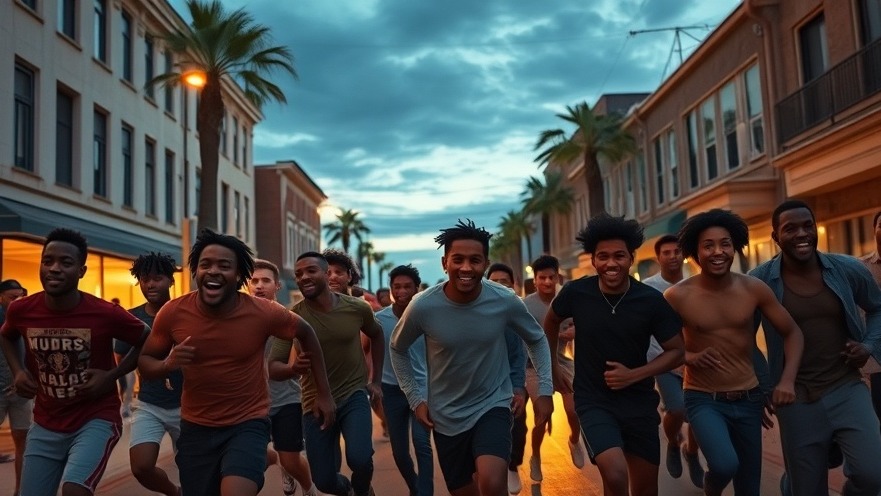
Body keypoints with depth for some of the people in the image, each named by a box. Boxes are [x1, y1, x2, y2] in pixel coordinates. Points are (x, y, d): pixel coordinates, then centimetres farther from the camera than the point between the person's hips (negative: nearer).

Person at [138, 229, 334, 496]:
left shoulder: (263, 313, -16)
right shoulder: (173, 313, -12)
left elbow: (306, 334, 2)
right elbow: (144, 361, 2)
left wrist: (323, 393, 5)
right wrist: (168, 364, -21)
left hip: (248, 424, -3)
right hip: (195, 427, 3)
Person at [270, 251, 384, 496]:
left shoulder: (357, 308, -8)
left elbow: (377, 336, 14)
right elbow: (273, 370, -13)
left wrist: (376, 380, 12)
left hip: (354, 395, -1)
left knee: (360, 459, -24)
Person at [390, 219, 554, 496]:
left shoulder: (506, 301, -16)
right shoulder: (423, 307, -18)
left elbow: (536, 340, 3)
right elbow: (398, 348, 2)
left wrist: (545, 390, -3)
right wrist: (415, 398, 0)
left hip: (492, 405, -1)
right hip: (446, 415, 1)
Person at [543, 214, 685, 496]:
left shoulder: (652, 301, -13)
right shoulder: (576, 293, -13)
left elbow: (676, 352, -3)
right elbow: (551, 320, 9)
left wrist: (633, 375, -16)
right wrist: (553, 367, 12)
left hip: (639, 401, 2)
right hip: (593, 400, -2)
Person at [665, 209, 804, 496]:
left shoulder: (753, 289, -6)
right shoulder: (677, 296, -14)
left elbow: (792, 333, 4)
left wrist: (787, 379, -10)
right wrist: (690, 357, -23)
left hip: (749, 398, 4)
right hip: (703, 399, -3)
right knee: (726, 464, -27)